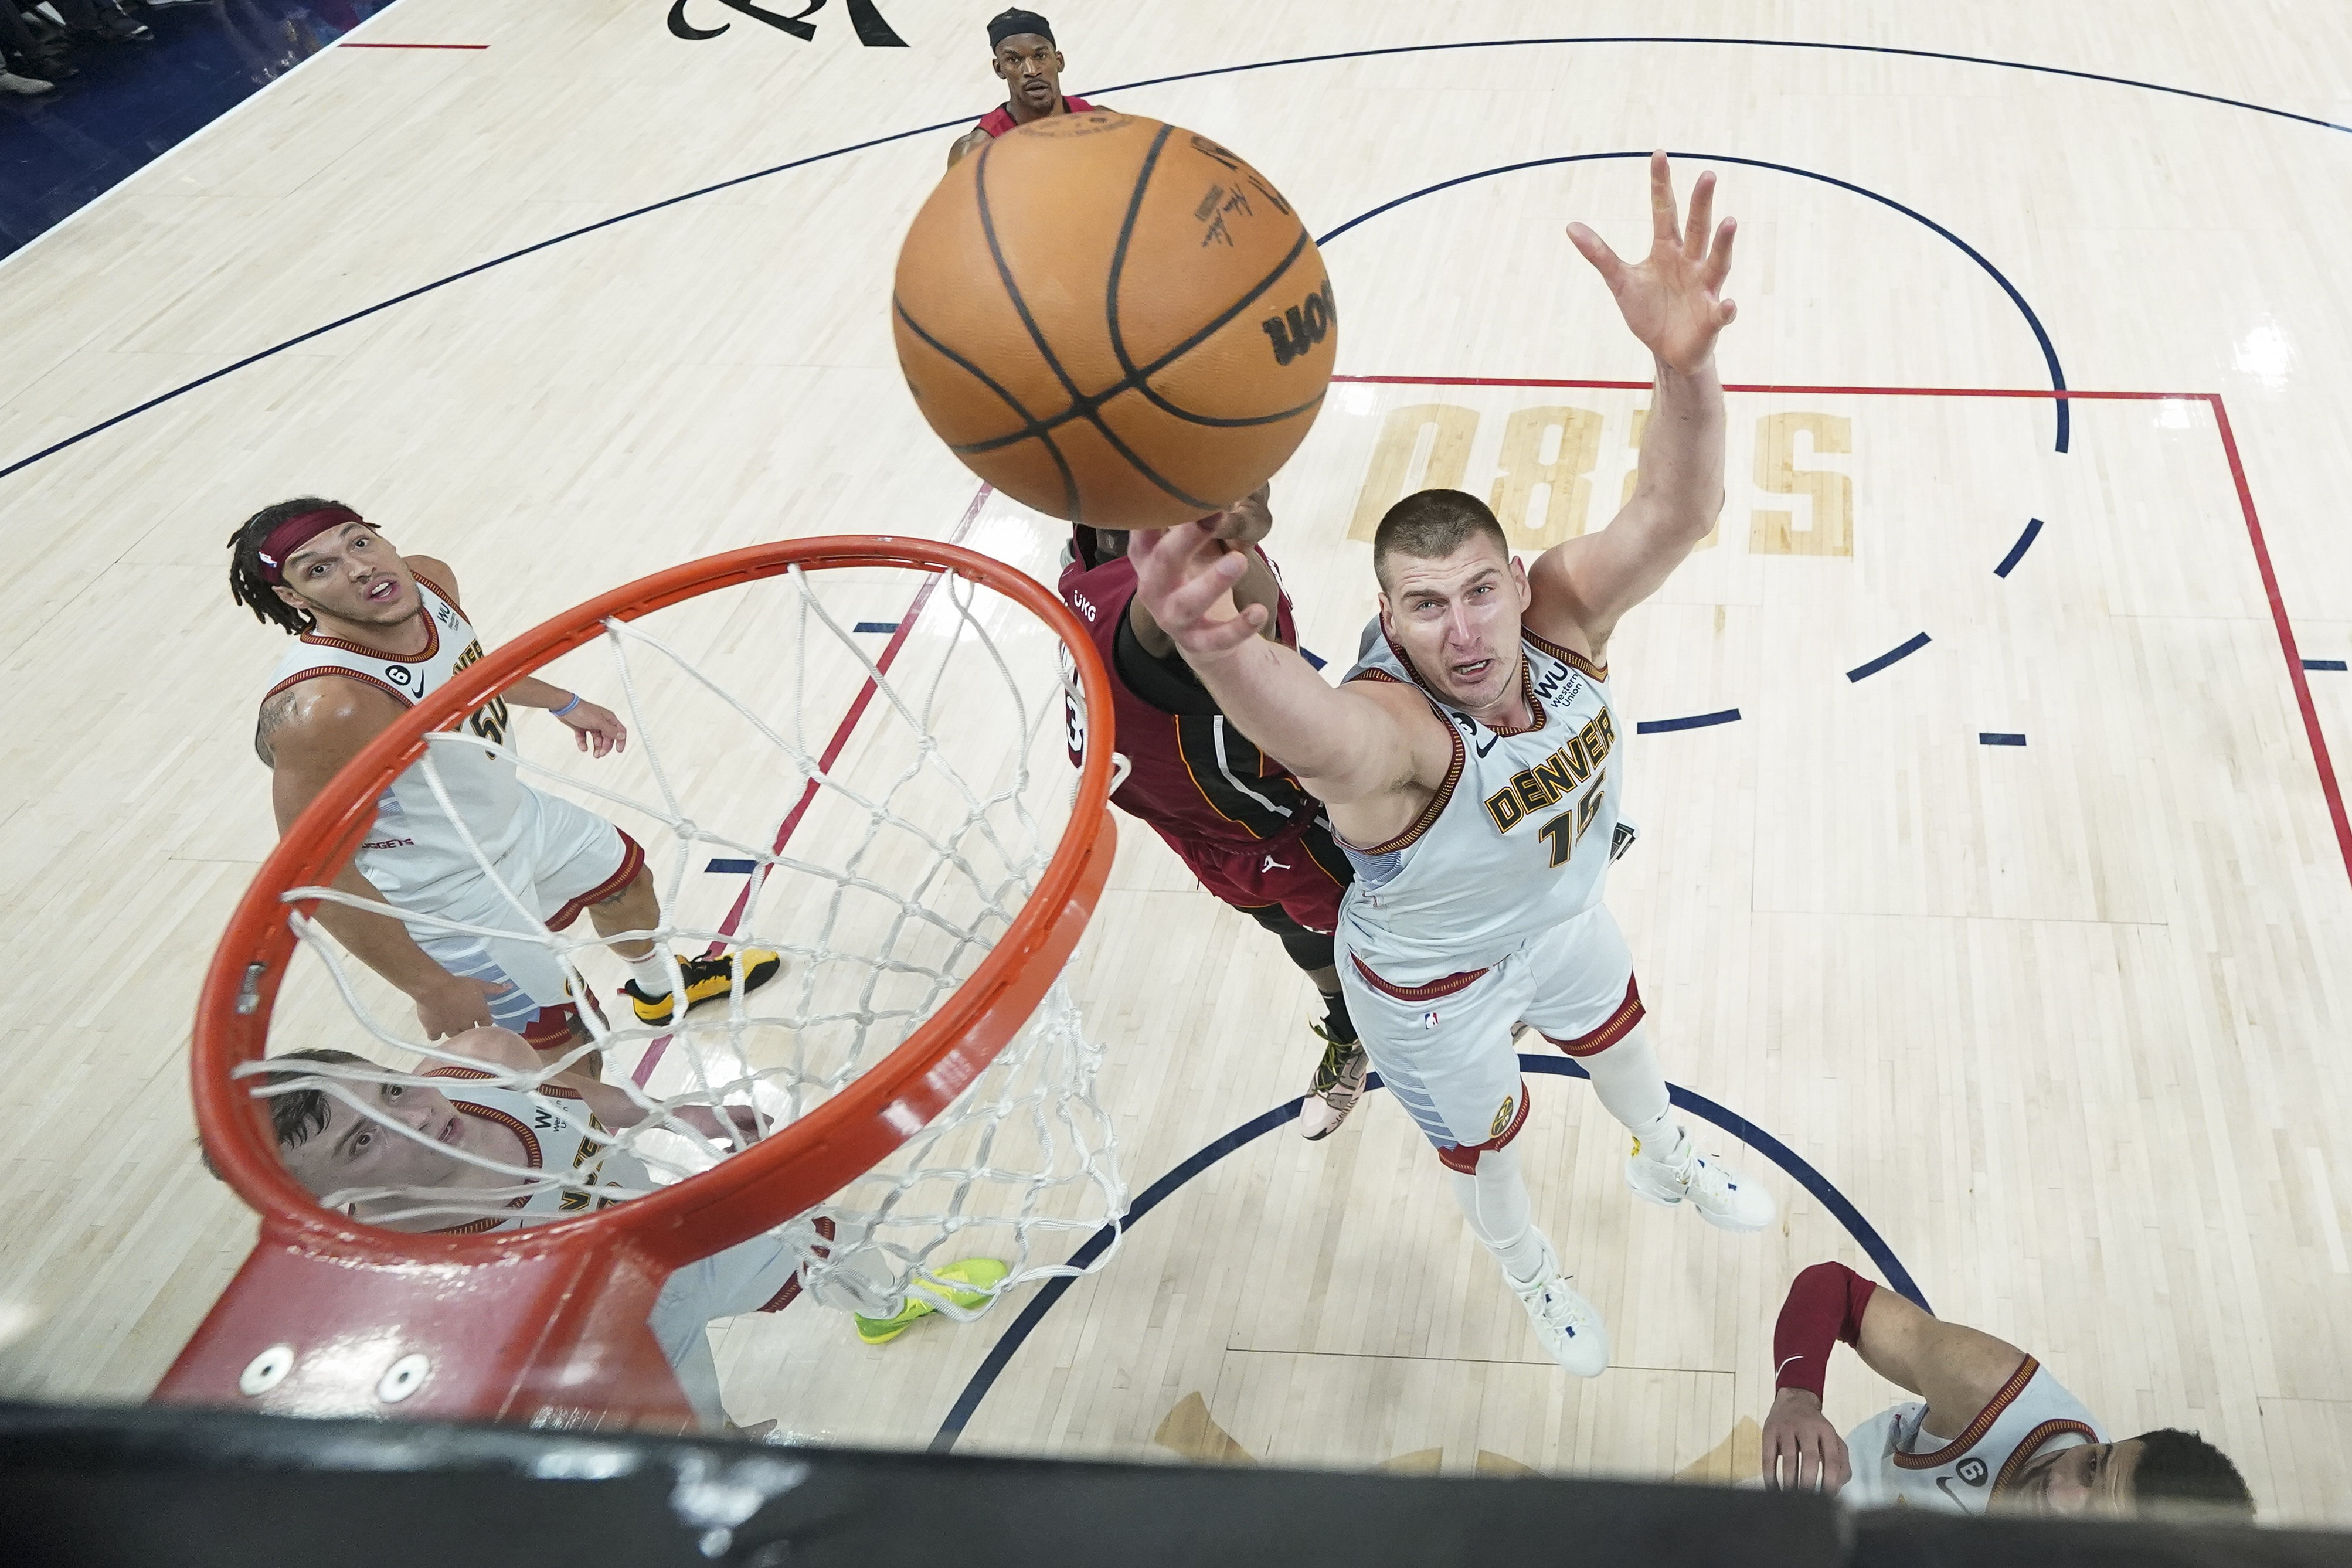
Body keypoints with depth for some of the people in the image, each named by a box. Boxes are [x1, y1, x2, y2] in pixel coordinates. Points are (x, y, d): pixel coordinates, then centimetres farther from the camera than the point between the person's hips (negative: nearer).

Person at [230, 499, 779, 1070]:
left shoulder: (429, 579, -15)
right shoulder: (321, 710, -40)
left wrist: (563, 703, 22)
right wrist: (431, 989, -25)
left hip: (517, 813, 9)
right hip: (453, 899, -8)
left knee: (627, 880, 31)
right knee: (566, 1051, 5)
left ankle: (661, 989, 64)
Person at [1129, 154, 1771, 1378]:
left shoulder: (1560, 615, -31)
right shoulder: (1388, 730, -46)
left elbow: (1675, 513, -49)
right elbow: (1314, 731, -72)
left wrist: (1683, 363, -71)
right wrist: (1215, 646, -96)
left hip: (1562, 914, 5)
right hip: (1434, 985, -4)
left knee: (1617, 1040, 34)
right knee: (1483, 1141, 25)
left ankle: (1662, 1161, 71)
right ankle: (1529, 1270, 61)